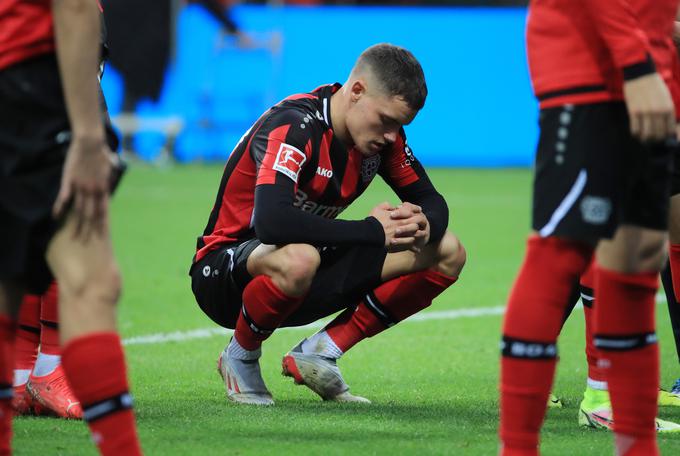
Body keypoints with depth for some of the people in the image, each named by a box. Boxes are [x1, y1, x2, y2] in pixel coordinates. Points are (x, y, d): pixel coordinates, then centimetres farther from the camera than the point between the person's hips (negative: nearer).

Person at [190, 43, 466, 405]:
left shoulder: (383, 135, -2)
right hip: (224, 273, -8)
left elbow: (430, 200, 7)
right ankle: (241, 358, -12)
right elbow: (273, 222, -40)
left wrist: (423, 225, -19)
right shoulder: (293, 127, -25)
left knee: (447, 253, -3)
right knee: (298, 258, -44)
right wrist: (372, 231, -33)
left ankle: (319, 353, -2)